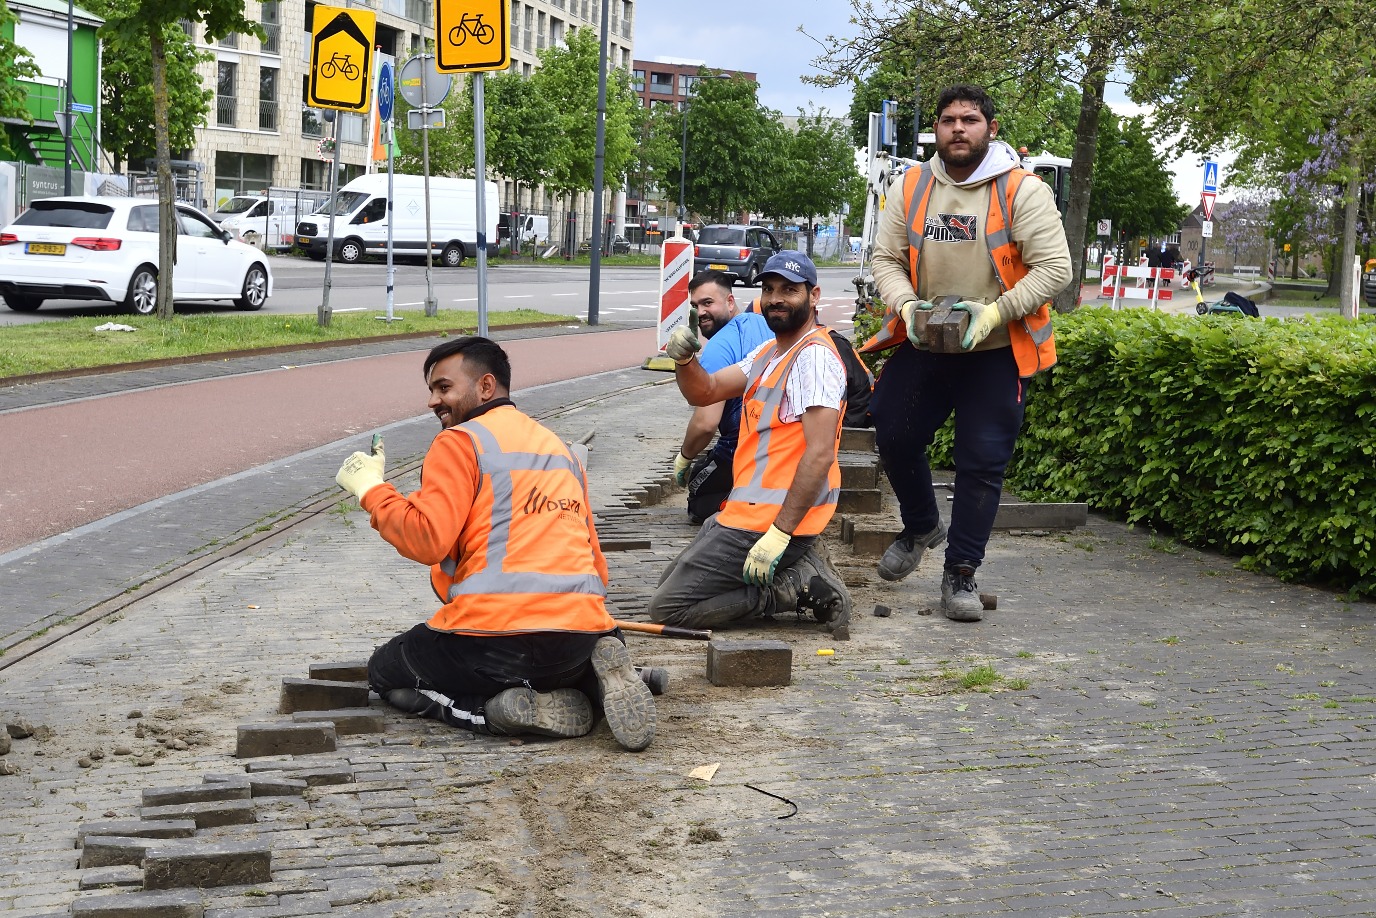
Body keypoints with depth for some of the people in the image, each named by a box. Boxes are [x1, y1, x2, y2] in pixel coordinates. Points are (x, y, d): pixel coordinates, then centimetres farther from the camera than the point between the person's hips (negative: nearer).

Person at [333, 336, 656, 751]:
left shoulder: (460, 441, 1)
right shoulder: (559, 447, 23)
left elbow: (427, 538, -11)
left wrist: (371, 488, 2)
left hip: (494, 635, -6)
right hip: (582, 632, 6)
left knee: (384, 672, 19)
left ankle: (505, 708, -8)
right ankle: (599, 675, 0)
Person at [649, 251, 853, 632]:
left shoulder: (814, 357, -16)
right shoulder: (769, 352, 16)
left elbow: (820, 454, -24)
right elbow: (705, 392, 13)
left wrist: (779, 533, -29)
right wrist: (683, 360, -10)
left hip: (767, 521, -10)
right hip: (745, 510, 10)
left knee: (666, 609, -10)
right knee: (669, 582, 19)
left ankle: (796, 589, -7)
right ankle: (799, 573, 7)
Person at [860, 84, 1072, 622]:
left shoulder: (1023, 191, -10)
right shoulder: (912, 189, 3)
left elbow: (1054, 267, -14)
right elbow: (887, 259, 6)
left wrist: (994, 313, -24)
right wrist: (905, 305, -15)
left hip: (995, 352, -4)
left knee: (983, 462, -2)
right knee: (893, 436, 5)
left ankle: (961, 573, 10)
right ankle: (921, 527, 33)